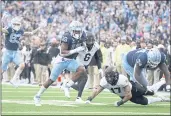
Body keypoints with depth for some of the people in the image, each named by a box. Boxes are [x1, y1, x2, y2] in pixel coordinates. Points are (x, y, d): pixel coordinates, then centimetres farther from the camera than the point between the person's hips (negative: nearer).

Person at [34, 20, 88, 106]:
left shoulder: (82, 36, -6)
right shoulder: (67, 37, -26)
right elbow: (62, 52, -30)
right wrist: (75, 50, -34)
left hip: (71, 61, 5)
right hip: (62, 60, -5)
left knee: (82, 70, -23)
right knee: (51, 80, 3)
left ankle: (67, 86, -12)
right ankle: (37, 96, 18)